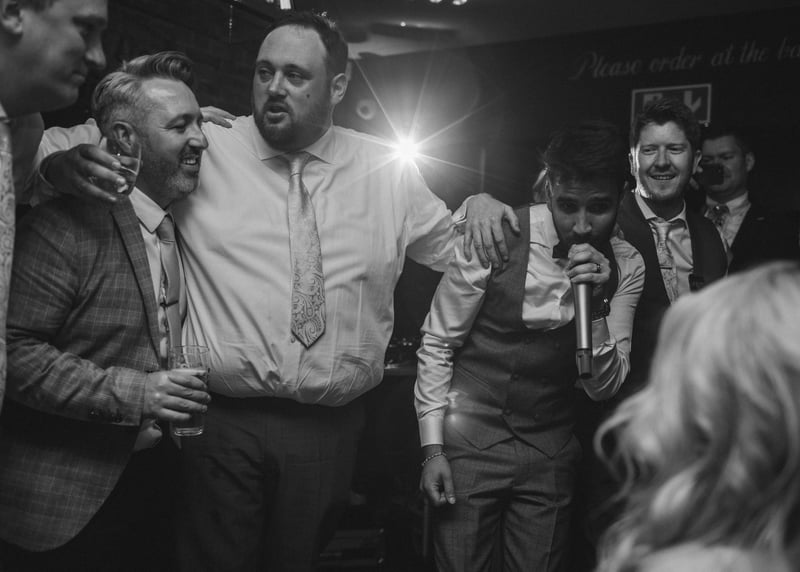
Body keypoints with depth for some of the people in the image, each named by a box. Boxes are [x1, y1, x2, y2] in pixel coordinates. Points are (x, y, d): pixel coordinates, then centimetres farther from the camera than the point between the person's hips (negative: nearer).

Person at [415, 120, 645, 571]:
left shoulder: (625, 266, -5)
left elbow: (604, 387, -7)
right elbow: (438, 342, -7)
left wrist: (596, 306, -23)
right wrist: (433, 448, -8)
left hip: (551, 450, 3)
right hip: (470, 440, -2)